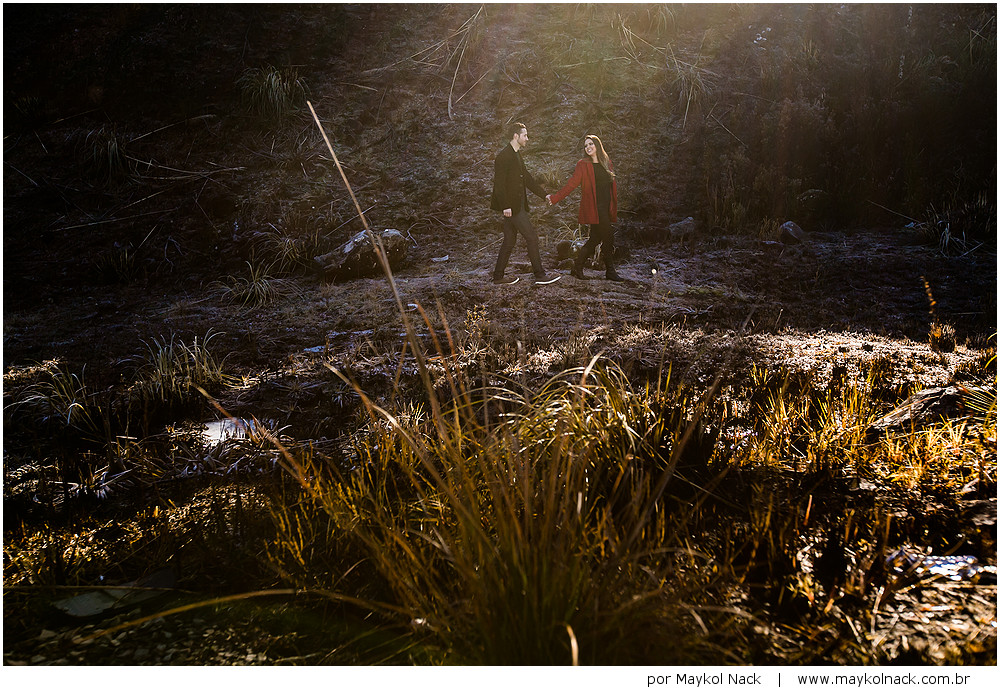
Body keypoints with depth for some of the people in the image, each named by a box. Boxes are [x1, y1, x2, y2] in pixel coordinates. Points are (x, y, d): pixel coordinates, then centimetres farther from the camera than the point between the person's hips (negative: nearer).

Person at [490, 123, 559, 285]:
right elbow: (499, 183, -19)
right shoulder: (503, 156, -14)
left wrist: (544, 194, 20)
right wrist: (505, 206, -23)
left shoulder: (516, 155, 17)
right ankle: (540, 275, -1)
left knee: (510, 241, 12)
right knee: (532, 237, -7)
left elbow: (527, 178, 23)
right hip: (511, 207, -10)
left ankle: (498, 276, 17)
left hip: (517, 204, 10)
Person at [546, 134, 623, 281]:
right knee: (608, 236, -8)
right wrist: (555, 197, -17)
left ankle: (577, 268, 15)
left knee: (596, 238, 6)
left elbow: (613, 185, 17)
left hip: (607, 208, 6)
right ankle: (610, 271, 2)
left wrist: (614, 207, 10)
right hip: (594, 208, -6)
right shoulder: (583, 164, -1)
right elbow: (572, 184, -6)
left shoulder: (607, 163, 15)